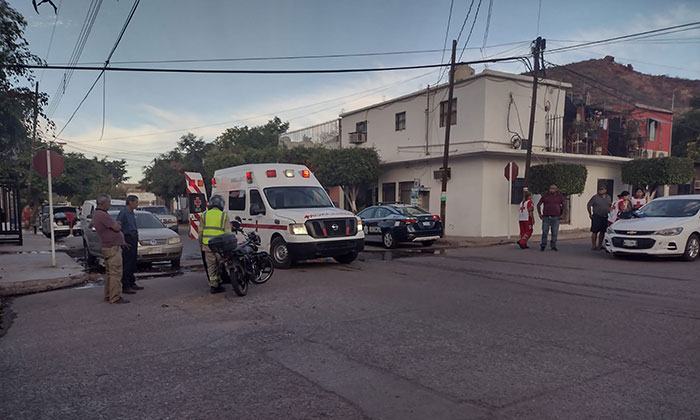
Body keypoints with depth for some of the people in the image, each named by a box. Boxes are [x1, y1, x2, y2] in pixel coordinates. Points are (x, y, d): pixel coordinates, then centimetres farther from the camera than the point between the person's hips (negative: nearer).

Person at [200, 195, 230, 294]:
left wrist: (200, 244, 16)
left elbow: (200, 232, 7)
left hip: (207, 244, 2)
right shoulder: (224, 215, -1)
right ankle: (218, 281, 14)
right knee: (220, 264, 11)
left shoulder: (205, 215, 6)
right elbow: (227, 232, -3)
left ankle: (213, 285, 6)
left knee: (211, 265, 6)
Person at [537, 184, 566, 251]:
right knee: (544, 232, 0)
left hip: (556, 218, 1)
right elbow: (538, 205, 12)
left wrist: (562, 215, 9)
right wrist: (539, 214, 6)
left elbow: (564, 205, 17)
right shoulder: (545, 196, 5)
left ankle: (553, 246, 13)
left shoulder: (560, 197, 7)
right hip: (546, 217, -1)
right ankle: (543, 246, 9)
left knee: (555, 233, 3)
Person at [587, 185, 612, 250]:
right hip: (596, 217, -5)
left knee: (603, 232, 10)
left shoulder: (609, 197, 11)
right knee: (594, 232, -6)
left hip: (605, 217, 5)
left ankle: (600, 245, 21)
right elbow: (588, 205, -2)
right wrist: (590, 214, -5)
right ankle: (593, 246, 0)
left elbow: (610, 206, 23)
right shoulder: (595, 197, -4)